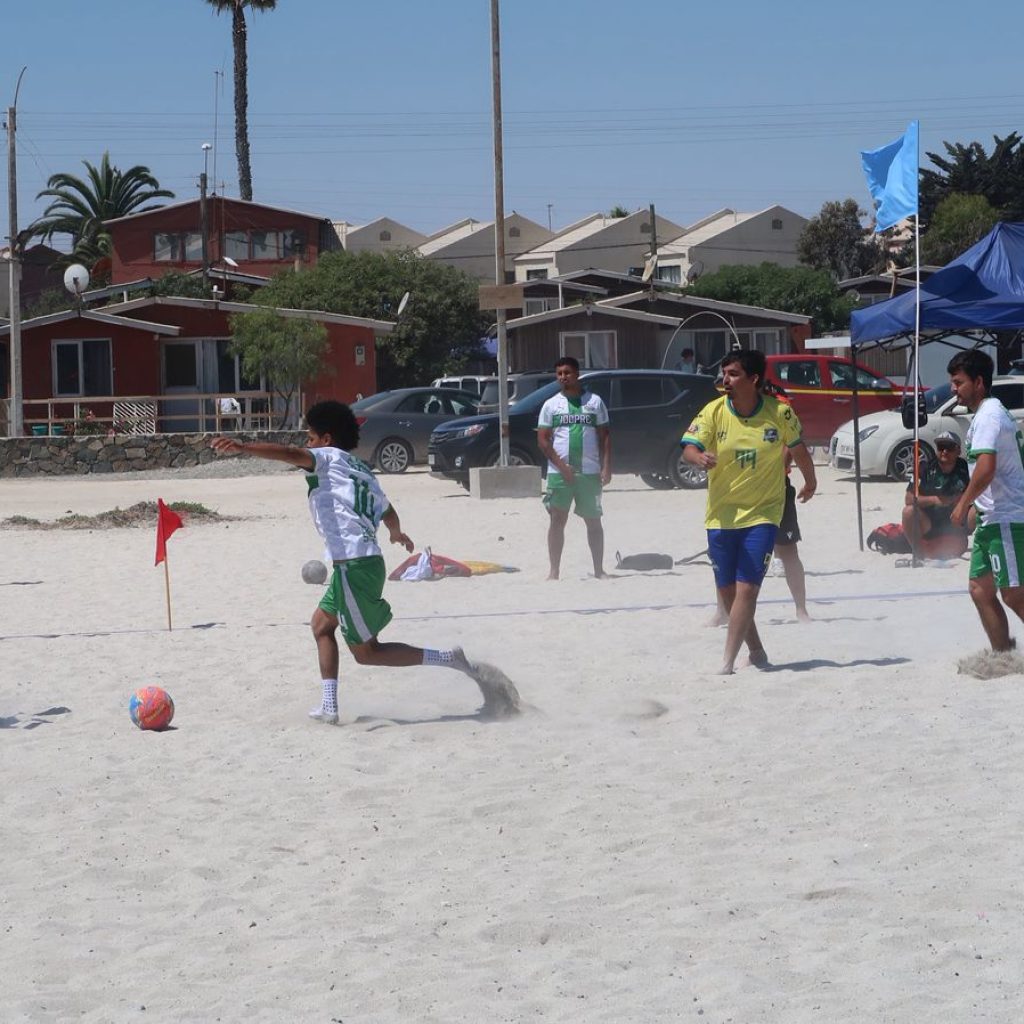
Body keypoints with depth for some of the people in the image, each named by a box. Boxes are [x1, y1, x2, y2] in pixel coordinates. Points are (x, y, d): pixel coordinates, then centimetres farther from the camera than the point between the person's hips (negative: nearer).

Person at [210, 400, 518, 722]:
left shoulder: (328, 457, -1)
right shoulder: (362, 470, 21)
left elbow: (290, 454, -20)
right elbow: (388, 513, 29)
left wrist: (242, 447, -32)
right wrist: (397, 534, 52)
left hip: (354, 566, -9)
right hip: (369, 561, 9)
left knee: (366, 652, -1)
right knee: (322, 624, 22)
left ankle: (451, 660, -9)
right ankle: (329, 706, 17)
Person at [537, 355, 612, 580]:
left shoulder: (594, 402, 7)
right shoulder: (551, 405, 5)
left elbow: (605, 436, 7)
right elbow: (542, 440, 1)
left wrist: (606, 467, -4)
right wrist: (562, 466, -11)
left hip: (590, 472, 1)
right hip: (559, 472, -1)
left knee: (594, 521, 6)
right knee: (557, 520, -3)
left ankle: (599, 570, 14)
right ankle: (554, 572, 0)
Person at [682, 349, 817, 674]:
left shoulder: (780, 413, -7)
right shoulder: (714, 412, -5)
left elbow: (797, 447, 11)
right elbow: (689, 447, -12)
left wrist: (810, 480, 26)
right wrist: (700, 457, -36)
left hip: (763, 513, -3)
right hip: (721, 514, 3)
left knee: (746, 588, -14)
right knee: (727, 591, 9)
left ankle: (727, 664, -16)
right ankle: (755, 650, 30)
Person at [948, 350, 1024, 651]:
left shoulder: (988, 415, -14)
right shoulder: (992, 412, 19)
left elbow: (986, 467, -25)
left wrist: (963, 503, -15)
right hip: (992, 518, 11)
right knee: (980, 590, 10)